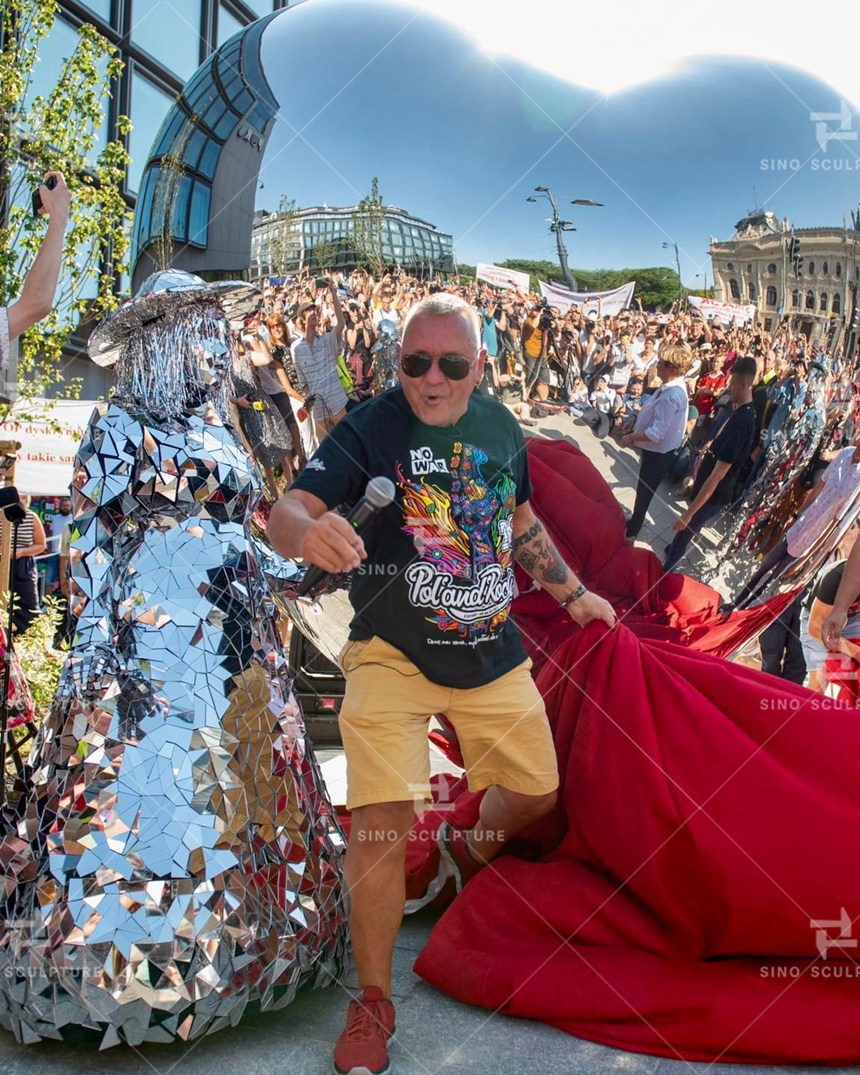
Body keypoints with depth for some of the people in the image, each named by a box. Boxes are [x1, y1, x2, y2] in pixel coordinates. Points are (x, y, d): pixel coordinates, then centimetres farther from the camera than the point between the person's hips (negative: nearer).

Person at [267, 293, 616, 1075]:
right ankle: (373, 1005, 8)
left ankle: (471, 850, 52)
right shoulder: (370, 428, -13)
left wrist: (572, 593, 23)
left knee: (536, 791, 17)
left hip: (494, 655, 5)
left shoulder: (500, 427, 2)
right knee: (380, 822, -13)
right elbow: (287, 511, -25)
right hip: (394, 655, -5)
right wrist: (307, 529, -48)